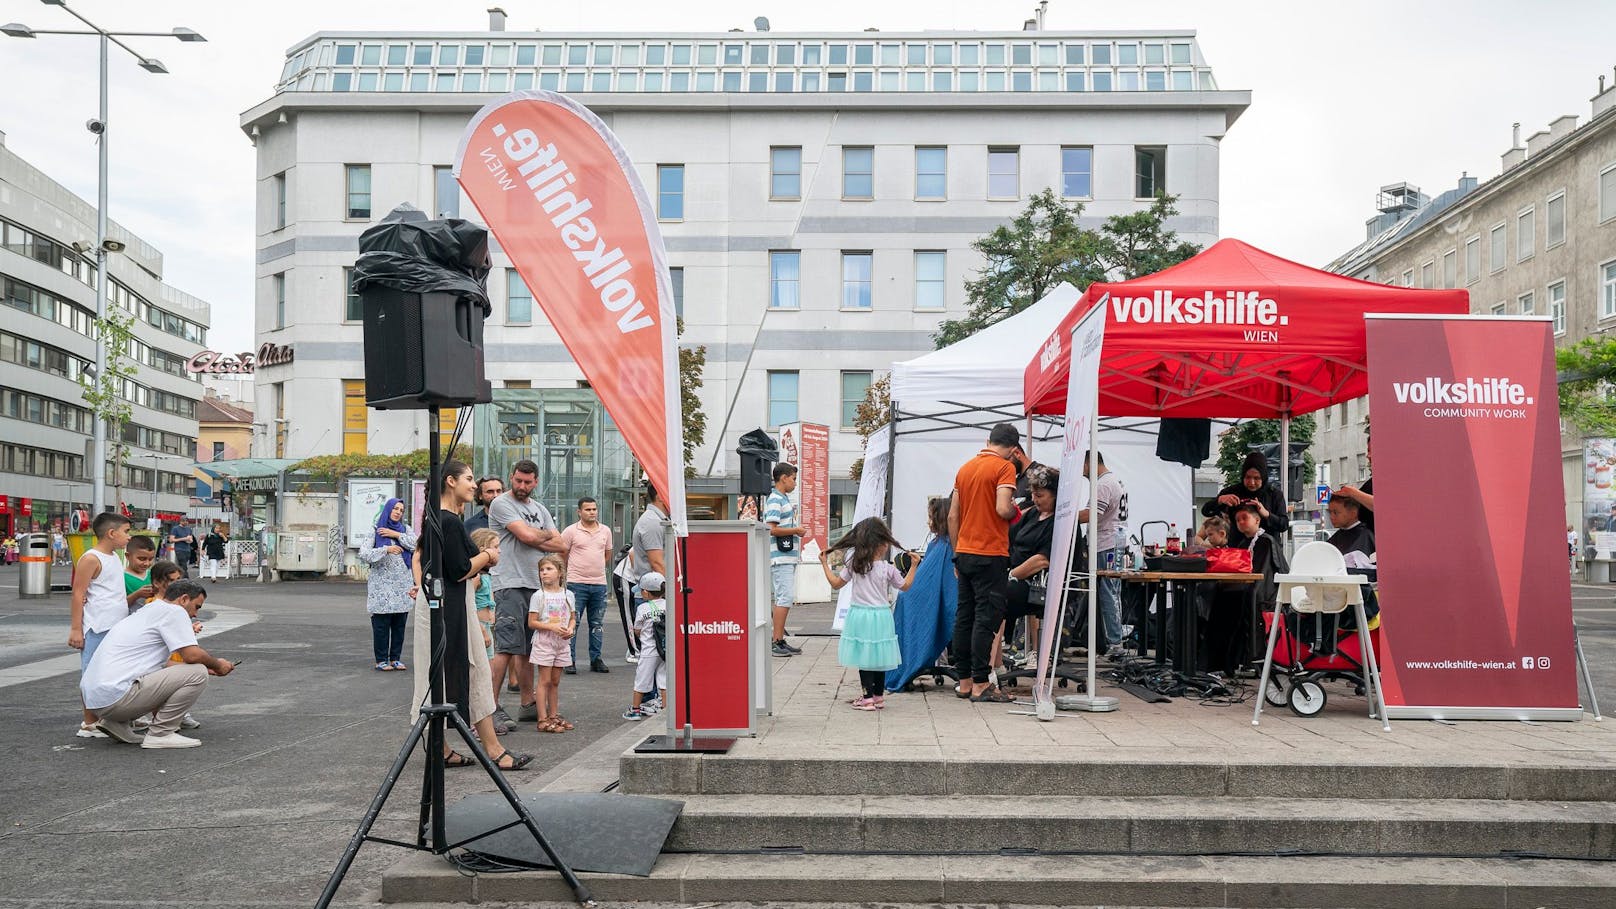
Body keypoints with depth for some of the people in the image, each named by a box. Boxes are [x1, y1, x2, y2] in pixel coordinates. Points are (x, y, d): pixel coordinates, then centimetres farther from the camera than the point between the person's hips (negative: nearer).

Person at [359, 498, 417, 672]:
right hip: (382, 585, -3)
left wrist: (396, 535, -7)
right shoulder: (376, 531, 4)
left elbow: (418, 544, -5)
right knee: (381, 624, -3)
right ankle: (381, 660, 4)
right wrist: (386, 549, -14)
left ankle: (395, 658, 13)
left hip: (403, 585, 3)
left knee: (400, 624, 5)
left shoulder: (405, 529, 13)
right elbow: (363, 554, -6)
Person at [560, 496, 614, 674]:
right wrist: (574, 569, 9)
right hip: (576, 584, -4)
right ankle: (570, 661, 2)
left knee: (597, 624, 9)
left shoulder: (606, 531, 9)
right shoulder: (571, 531, -3)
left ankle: (596, 659, 18)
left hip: (599, 584, 4)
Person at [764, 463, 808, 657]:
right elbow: (772, 529, -21)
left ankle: (780, 641, 15)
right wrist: (796, 530, -12)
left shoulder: (784, 499, 20)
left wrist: (797, 540, 20)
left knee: (785, 598, 11)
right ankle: (777, 642, -10)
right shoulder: (775, 500, -12)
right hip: (780, 558, -10)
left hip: (788, 556, 10)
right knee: (785, 598, -11)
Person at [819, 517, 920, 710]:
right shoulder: (887, 569, -8)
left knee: (864, 657, 3)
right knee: (878, 656, 10)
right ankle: (879, 696, 19)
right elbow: (905, 586, 7)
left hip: (859, 614, 0)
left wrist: (825, 564, 11)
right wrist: (913, 566, 15)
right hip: (881, 616, 0)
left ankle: (868, 698, 2)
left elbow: (836, 584, 2)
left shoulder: (853, 565, -7)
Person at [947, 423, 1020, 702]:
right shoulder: (1004, 467, -8)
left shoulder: (965, 468, 13)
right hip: (991, 554, -7)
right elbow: (1003, 509, -21)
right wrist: (1016, 512, 1)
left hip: (964, 553, 7)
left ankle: (964, 682, 14)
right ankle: (979, 685, -4)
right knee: (986, 619, -5)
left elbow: (952, 516, 13)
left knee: (964, 616, 9)